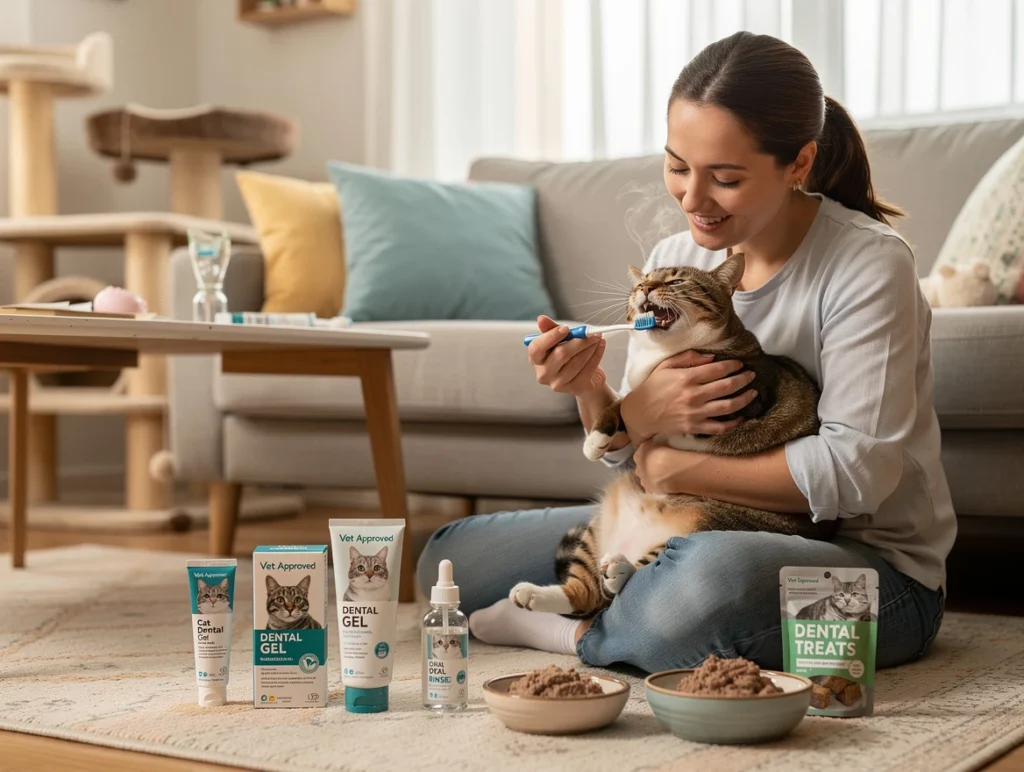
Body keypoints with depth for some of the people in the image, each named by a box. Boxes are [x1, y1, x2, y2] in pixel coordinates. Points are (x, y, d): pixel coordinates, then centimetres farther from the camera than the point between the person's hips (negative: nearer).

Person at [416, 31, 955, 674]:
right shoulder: (674, 260, 2)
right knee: (447, 558, 3)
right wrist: (594, 394, -18)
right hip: (685, 534, 6)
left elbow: (855, 470, -21)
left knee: (713, 570, -42)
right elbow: (632, 454, 5)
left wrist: (672, 470, -15)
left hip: (870, 564, -6)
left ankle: (577, 635, -12)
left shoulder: (868, 265, -16)